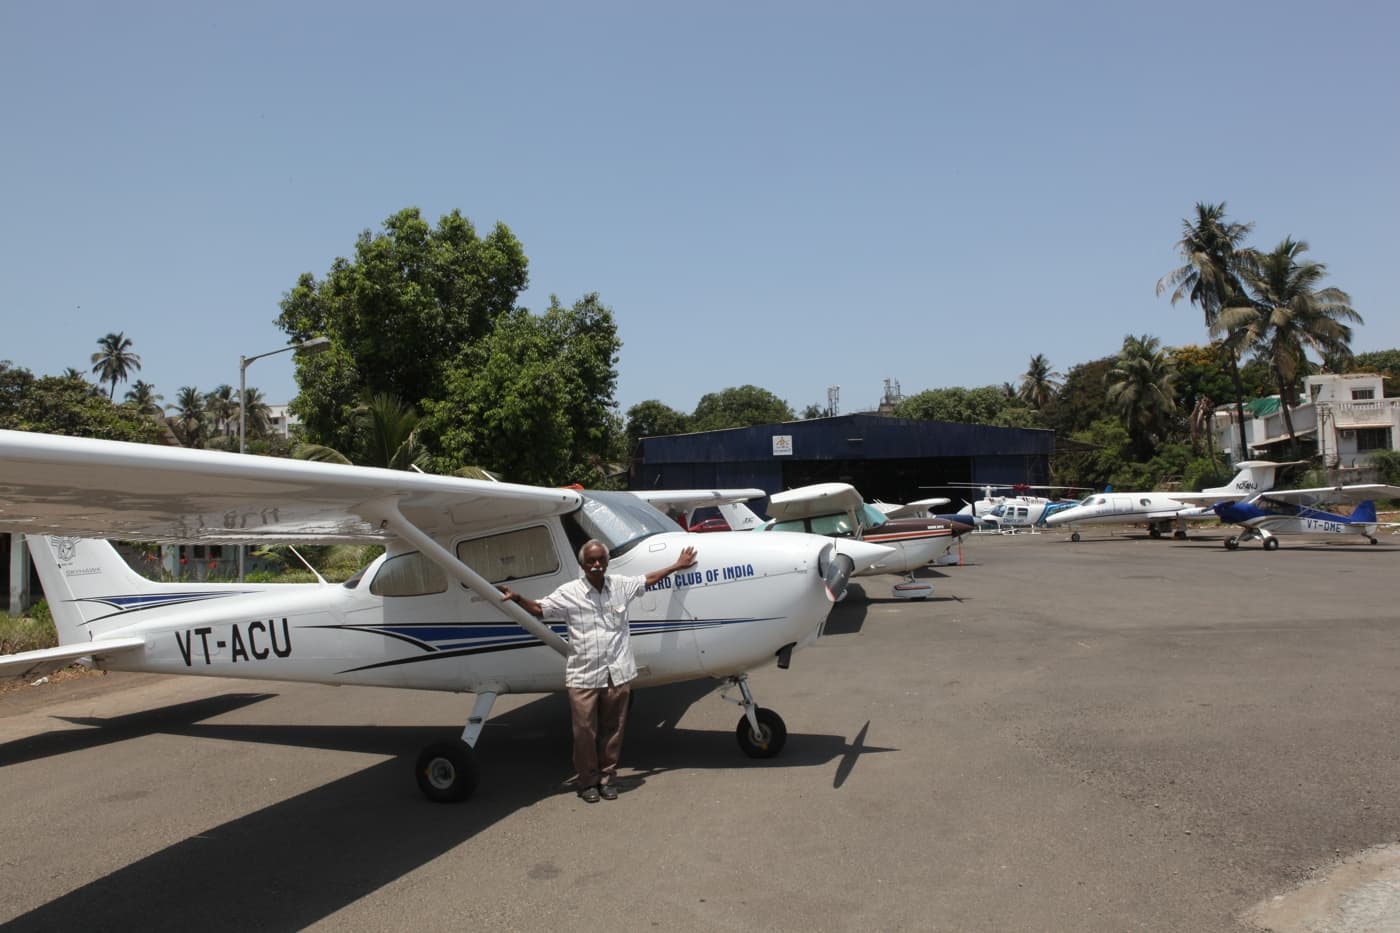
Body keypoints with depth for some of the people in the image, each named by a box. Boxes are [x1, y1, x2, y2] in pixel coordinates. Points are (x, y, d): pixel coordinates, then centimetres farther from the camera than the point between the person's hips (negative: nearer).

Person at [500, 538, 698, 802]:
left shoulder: (620, 585, 4)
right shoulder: (569, 593, -4)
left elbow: (649, 579, 20)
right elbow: (538, 609, 1)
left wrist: (677, 566, 27)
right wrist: (516, 598, -17)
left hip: (617, 673, 3)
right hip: (583, 676, -2)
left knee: (613, 730, 10)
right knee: (585, 731, 3)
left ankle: (608, 777, 26)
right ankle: (588, 781, 21)